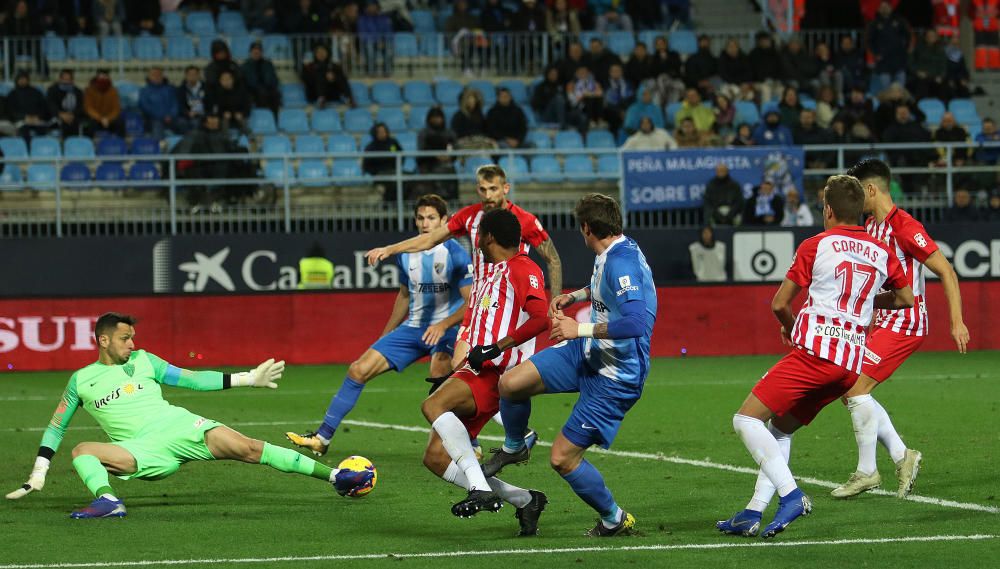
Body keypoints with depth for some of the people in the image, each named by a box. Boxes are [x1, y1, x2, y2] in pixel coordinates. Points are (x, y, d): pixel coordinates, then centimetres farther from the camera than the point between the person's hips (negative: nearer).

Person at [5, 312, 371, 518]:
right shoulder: (81, 381, 12)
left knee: (247, 448, -17)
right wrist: (38, 475, 8)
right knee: (82, 451, -28)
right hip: (142, 450, -1)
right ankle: (107, 500, -55)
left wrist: (248, 379, 13)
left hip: (177, 427, 1)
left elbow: (194, 380, 18)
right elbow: (56, 428, 17)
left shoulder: (143, 361, 16)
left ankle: (334, 476, -21)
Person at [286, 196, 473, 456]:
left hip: (446, 329, -6)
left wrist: (443, 325, -31)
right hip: (413, 327, 6)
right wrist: (385, 336, 25)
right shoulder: (406, 255, 5)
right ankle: (322, 439, 6)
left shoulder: (455, 254, -13)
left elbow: (471, 303, -17)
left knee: (439, 376, -35)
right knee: (359, 370, 0)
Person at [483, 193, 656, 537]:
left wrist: (581, 329, -31)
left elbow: (635, 323, -39)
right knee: (510, 384, -3)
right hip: (587, 354, 9)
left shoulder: (621, 262, -27)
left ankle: (615, 521, 16)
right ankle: (513, 448, 27)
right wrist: (574, 296, 14)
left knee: (562, 458, -6)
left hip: (615, 376, -9)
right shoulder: (614, 254, 4)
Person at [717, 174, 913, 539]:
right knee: (780, 429, 18)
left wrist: (790, 328, 23)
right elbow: (906, 298, 27)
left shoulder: (816, 245, 0)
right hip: (852, 364, 7)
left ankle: (791, 495, -21)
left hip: (814, 351, -7)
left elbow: (779, 304, 3)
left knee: (746, 420, -6)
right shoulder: (881, 252, 14)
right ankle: (754, 513, 8)